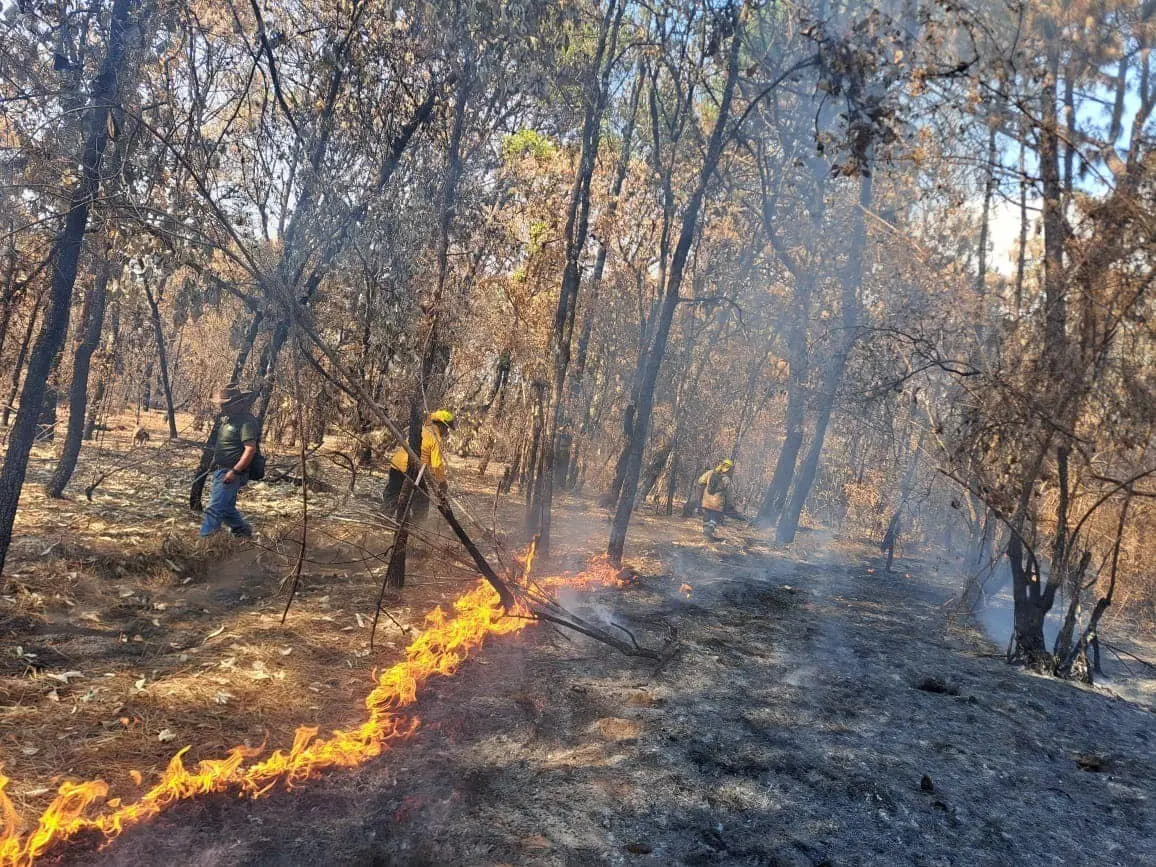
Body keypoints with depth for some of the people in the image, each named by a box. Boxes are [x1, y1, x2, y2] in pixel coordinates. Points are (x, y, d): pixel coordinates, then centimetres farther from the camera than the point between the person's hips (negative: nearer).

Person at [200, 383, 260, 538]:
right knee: (226, 508, 18)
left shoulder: (246, 421, -18)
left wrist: (235, 471, -28)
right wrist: (215, 465, 20)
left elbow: (250, 449, -25)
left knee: (215, 508, -11)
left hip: (230, 474, -10)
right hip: (220, 470, 10)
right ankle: (243, 531, 32)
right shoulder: (228, 419, 13)